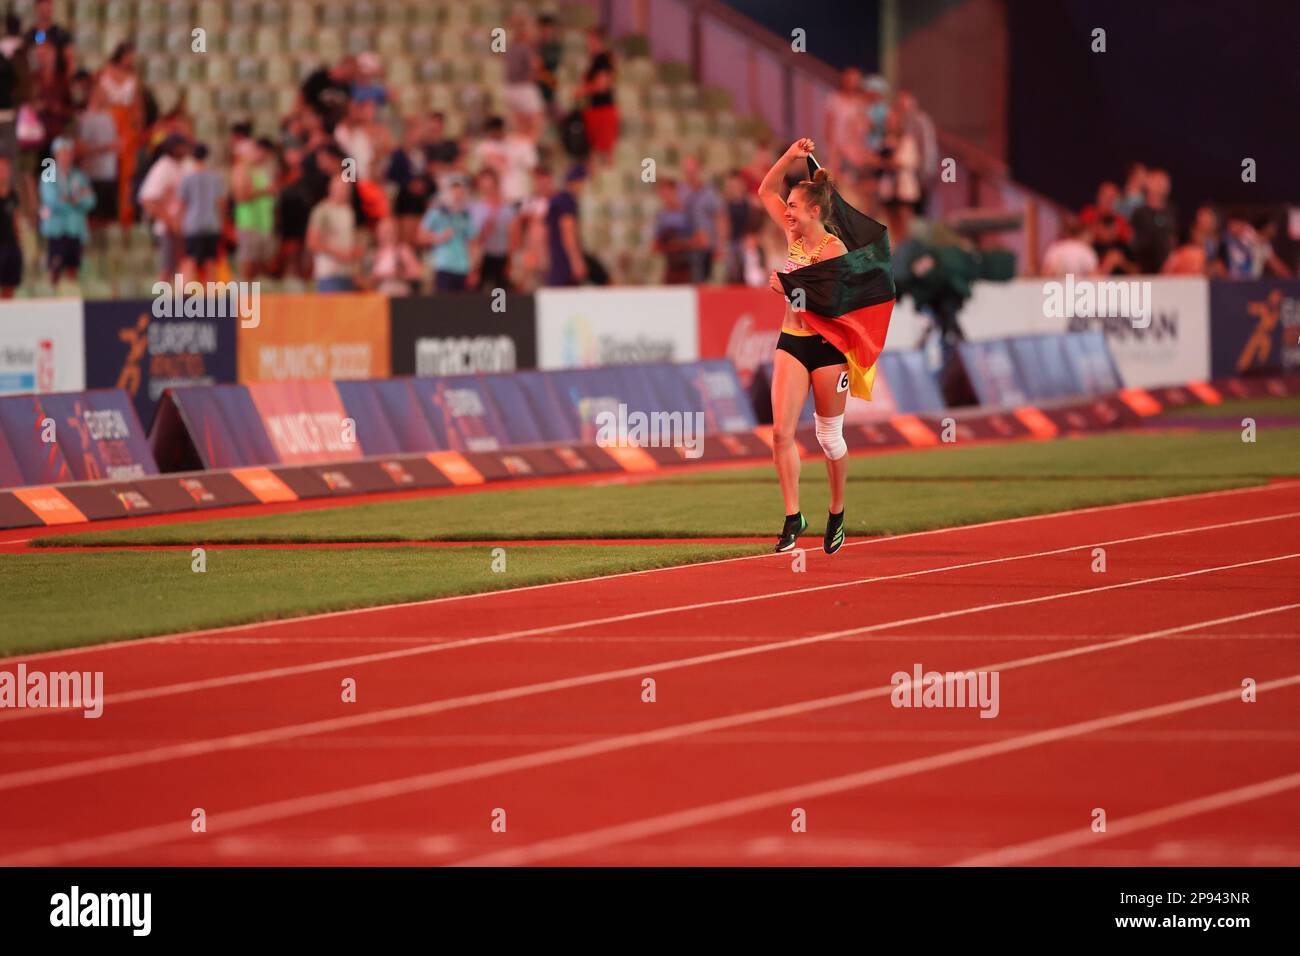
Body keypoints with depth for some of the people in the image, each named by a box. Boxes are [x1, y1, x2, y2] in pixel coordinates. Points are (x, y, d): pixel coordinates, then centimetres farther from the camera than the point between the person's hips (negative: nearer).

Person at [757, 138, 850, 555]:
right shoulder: (794, 235, 6)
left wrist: (789, 289, -18)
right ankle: (793, 517, -7)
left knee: (830, 437, 7)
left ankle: (836, 516, 24)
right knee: (782, 431, -9)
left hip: (826, 346, -5)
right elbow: (766, 191, 14)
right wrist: (790, 156, 3)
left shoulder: (833, 250, -13)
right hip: (791, 342, 5)